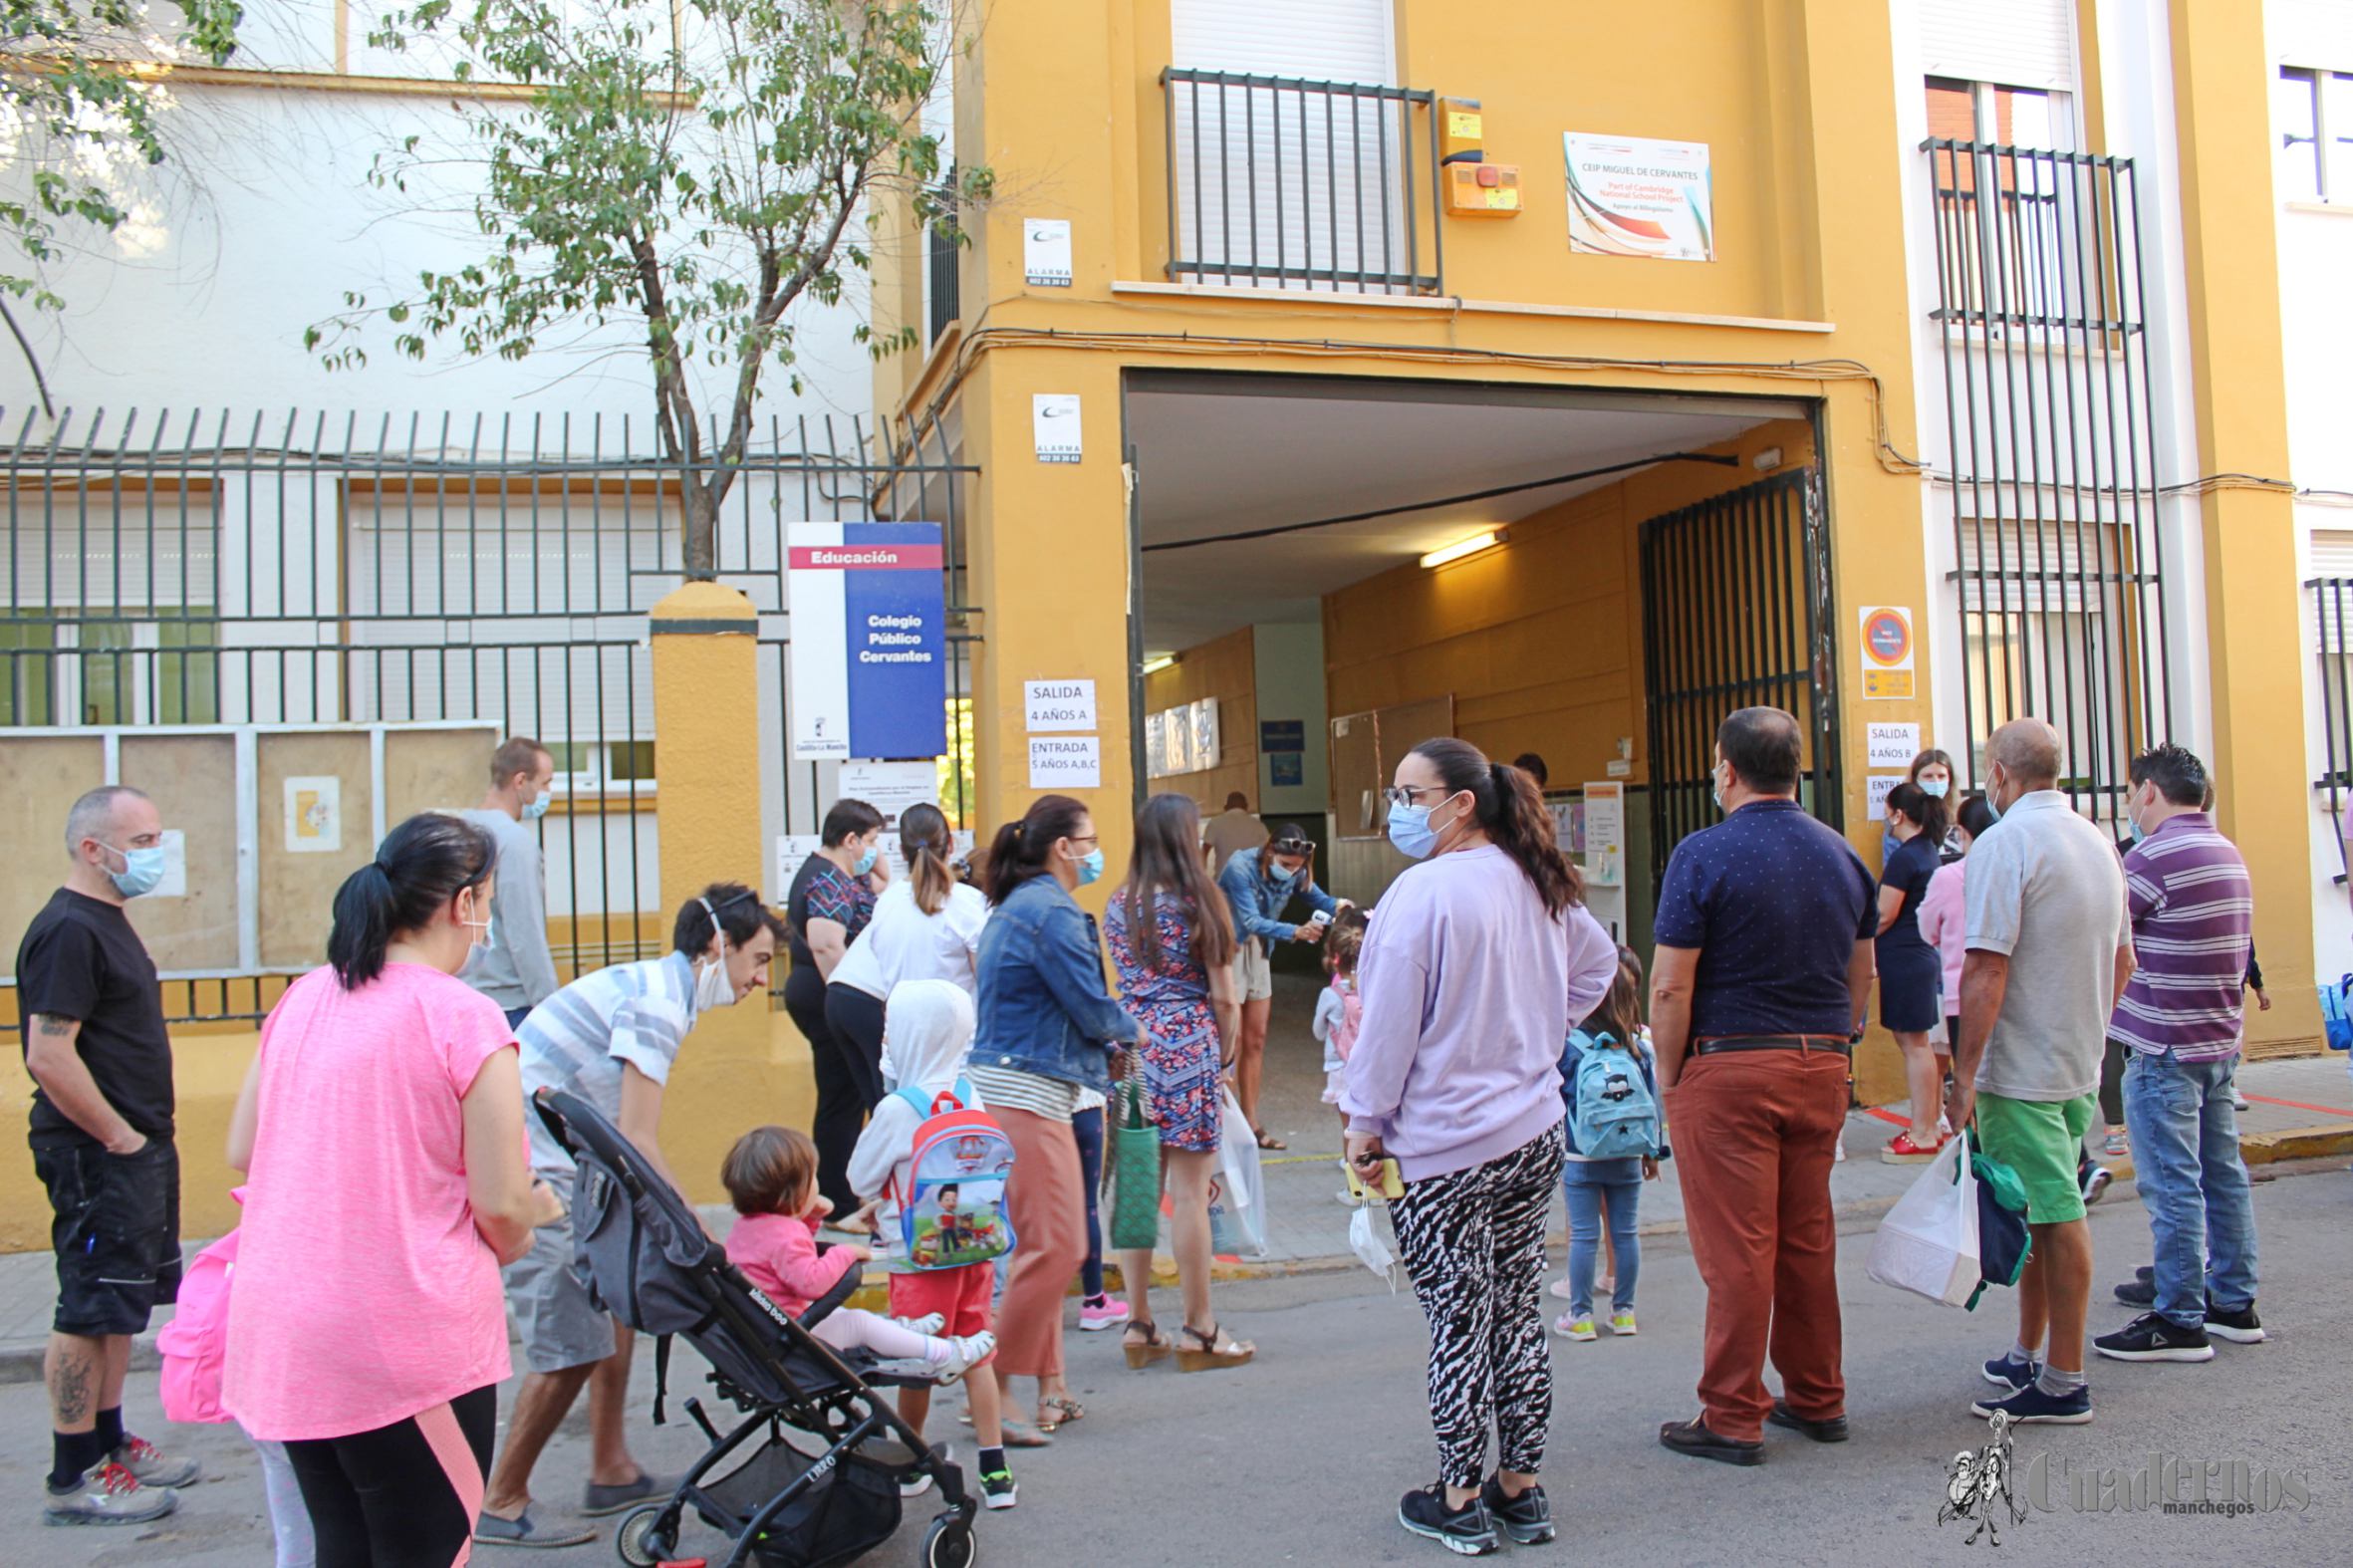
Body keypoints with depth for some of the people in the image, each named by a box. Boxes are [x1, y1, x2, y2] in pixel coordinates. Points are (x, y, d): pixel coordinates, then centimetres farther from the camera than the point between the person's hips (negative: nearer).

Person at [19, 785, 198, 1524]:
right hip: (98, 1158, -10)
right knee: (89, 1312, -1)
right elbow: (48, 1055, -25)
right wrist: (118, 1136, -18)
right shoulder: (68, 930, -18)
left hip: (138, 1148, 10)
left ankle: (110, 1443, 29)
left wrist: (146, 1137, 15)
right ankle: (72, 1480, 8)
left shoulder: (107, 922, 14)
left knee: (119, 1304, 17)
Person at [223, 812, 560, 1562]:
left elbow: (241, 1153, 14)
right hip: (408, 1342, -6)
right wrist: (529, 1220, 9)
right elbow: (501, 1206, -13)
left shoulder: (301, 1000, 5)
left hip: (279, 1331, 6)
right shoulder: (465, 1019, -14)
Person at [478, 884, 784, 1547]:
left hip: (554, 1169, 10)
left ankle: (611, 1473, 24)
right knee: (574, 1346, -5)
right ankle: (500, 1505, 10)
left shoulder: (655, 989, 14)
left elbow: (625, 1140, 14)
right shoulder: (658, 1002, -17)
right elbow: (637, 1143, -23)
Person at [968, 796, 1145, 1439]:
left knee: (1040, 1243, 14)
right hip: (1027, 1095, -11)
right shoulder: (1053, 912, -14)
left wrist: (1106, 1040, 15)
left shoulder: (1014, 906, 17)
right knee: (1055, 1246, -6)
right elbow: (1092, 1009, -12)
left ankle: (1047, 1384, 20)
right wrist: (1132, 1030, 8)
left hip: (1002, 1088, 11)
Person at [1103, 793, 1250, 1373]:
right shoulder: (1198, 903, -6)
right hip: (1189, 1049, -5)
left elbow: (1122, 984, 13)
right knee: (1189, 1193, 0)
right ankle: (1199, 1330, 8)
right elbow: (1224, 998, -4)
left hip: (1132, 1049, 5)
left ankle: (1139, 1324, 17)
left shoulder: (1119, 906, 8)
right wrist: (1223, 1057, 9)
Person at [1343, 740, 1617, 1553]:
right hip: (1534, 1134, 7)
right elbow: (1598, 959, 21)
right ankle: (1521, 1491, 26)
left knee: (1458, 1320, 4)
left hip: (1442, 1148, -7)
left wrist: (1365, 1123, -5)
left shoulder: (1423, 891, -19)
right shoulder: (1536, 884, 5)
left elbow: (1390, 1023, -15)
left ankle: (1460, 1503, 16)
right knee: (1516, 1309, 15)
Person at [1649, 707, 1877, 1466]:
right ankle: (1816, 1398, 25)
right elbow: (1862, 974, 15)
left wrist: (1670, 1080, -4)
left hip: (1730, 1065, -6)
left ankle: (1732, 1418, 8)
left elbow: (1670, 988, -14)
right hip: (1822, 1064, 6)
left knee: (1736, 1247, 0)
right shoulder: (1842, 854, 9)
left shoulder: (1705, 855, -11)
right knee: (1809, 1238, 15)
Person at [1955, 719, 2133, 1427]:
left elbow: (1987, 971, -21)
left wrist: (1964, 1077, -18)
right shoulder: (2097, 841, 11)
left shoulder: (2003, 843, -16)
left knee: (2054, 1216, -4)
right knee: (2045, 1211, 16)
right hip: (2081, 1066, 9)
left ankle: (2063, 1384, 4)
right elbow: (2122, 959, 18)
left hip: (2022, 1070, -9)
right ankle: (2028, 1357, 27)